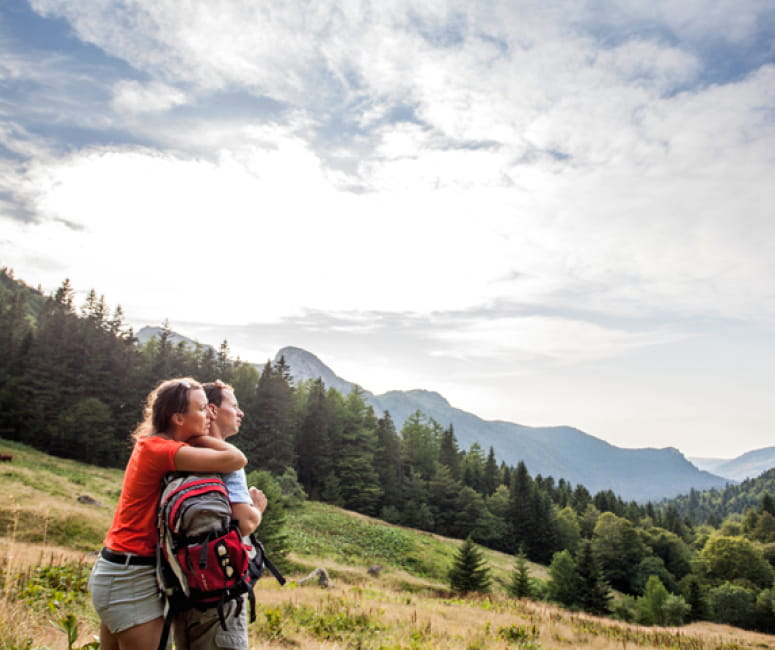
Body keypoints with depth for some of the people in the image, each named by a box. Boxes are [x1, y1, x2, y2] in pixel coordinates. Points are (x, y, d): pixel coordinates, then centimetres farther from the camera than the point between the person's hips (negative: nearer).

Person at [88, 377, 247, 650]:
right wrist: (198, 438, -12)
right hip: (131, 578, -9)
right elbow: (236, 459, -27)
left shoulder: (154, 444, 7)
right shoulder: (159, 449, -21)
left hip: (120, 572, 9)